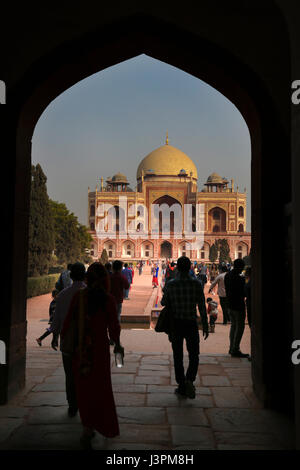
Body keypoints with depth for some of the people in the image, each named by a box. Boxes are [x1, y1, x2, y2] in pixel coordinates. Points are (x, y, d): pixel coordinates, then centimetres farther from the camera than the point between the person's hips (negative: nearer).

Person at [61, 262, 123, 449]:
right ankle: (87, 433, 5)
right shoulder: (108, 299, -12)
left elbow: (68, 322, 1)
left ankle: (89, 428, 32)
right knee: (99, 390, 10)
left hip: (80, 349, 4)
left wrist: (63, 337, 19)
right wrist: (117, 344, 10)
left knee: (84, 390, 19)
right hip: (99, 349, -4)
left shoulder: (78, 297, -2)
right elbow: (113, 327, -8)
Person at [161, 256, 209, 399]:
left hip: (175, 324, 1)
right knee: (194, 355, 10)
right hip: (191, 324, -1)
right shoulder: (196, 284, -7)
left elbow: (163, 303, 4)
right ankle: (189, 379, -13)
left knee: (178, 357, 12)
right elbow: (202, 307, -5)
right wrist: (205, 326, 2)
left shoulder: (170, 285, -7)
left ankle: (181, 386, 16)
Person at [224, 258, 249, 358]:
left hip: (230, 305, 9)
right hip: (238, 306, -9)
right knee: (240, 327, -1)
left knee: (233, 325, 19)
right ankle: (235, 350, 0)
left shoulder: (227, 275, 5)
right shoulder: (240, 279, -22)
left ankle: (232, 348, 24)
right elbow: (243, 293, -17)